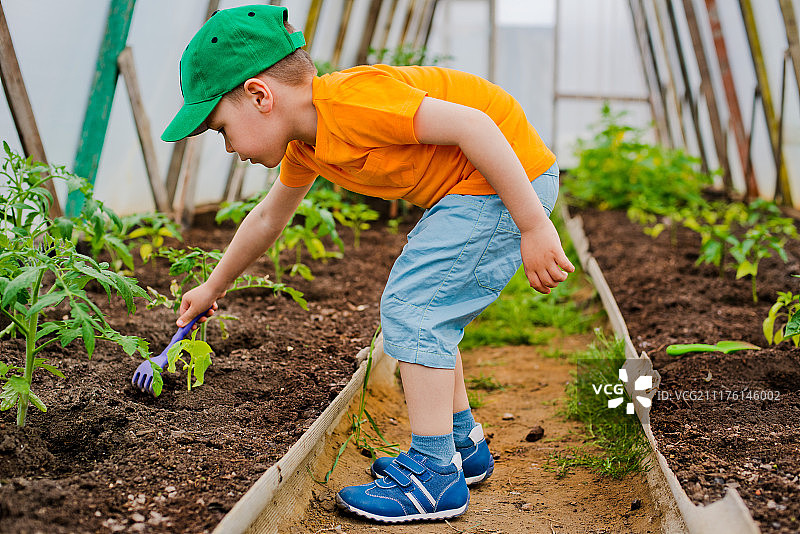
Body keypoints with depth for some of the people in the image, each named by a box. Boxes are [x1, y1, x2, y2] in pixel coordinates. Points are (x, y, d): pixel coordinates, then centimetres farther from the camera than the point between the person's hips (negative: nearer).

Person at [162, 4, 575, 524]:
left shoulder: (351, 98, -25)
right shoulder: (306, 141, 7)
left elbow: (472, 125, -28)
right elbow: (268, 217, 24)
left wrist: (534, 227, -26)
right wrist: (213, 288, 35)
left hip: (512, 177, -10)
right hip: (470, 189, 10)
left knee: (409, 307, -11)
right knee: (425, 313, 16)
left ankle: (435, 473, -4)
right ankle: (464, 444, 28)